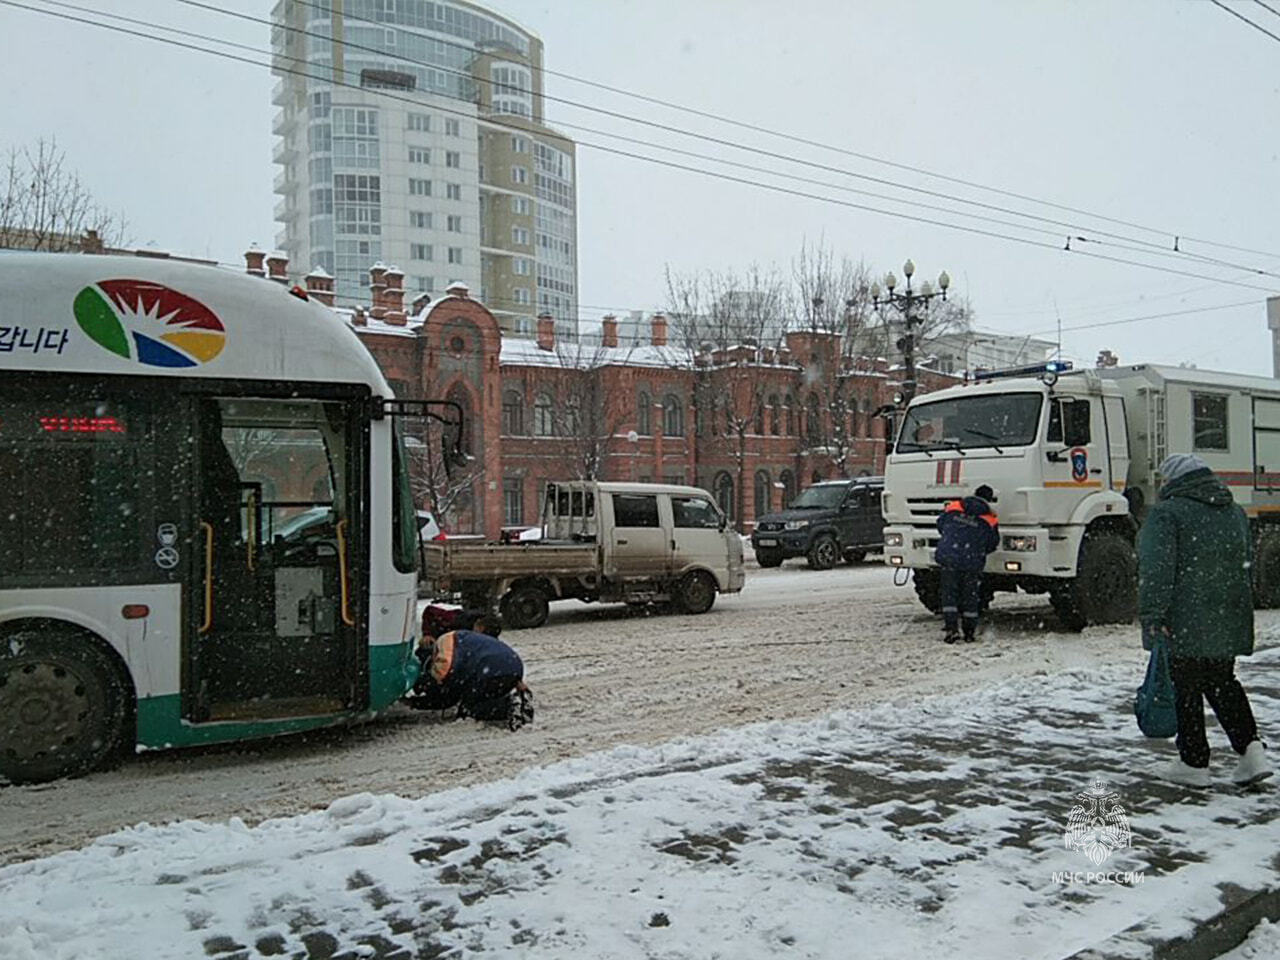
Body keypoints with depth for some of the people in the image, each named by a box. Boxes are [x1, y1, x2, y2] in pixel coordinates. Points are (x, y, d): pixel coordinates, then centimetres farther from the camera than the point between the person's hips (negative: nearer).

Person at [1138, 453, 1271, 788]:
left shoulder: (1166, 513, -11)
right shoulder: (1235, 512, 14)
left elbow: (1156, 570, -19)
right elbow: (1247, 563, 21)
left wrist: (1152, 616, -19)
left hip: (1185, 620, -7)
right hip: (1230, 620, 7)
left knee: (1187, 689, 3)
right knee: (1222, 684, 19)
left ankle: (1194, 763, 10)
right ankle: (1251, 748, 6)